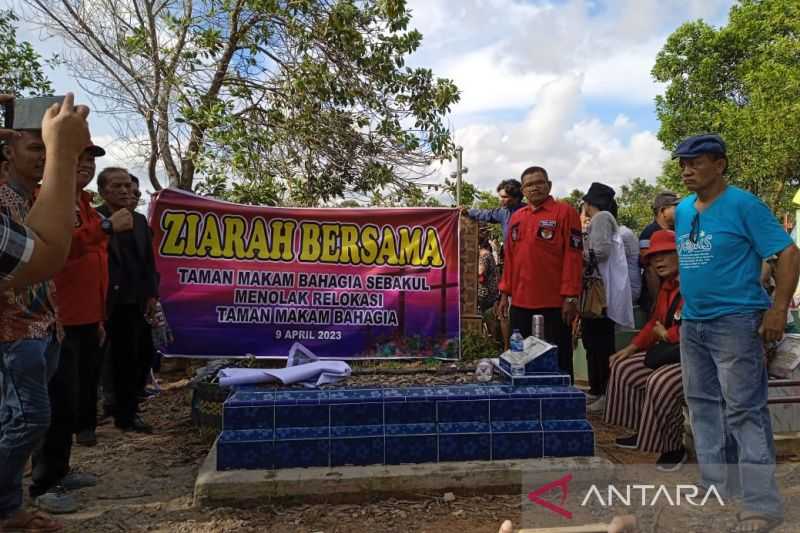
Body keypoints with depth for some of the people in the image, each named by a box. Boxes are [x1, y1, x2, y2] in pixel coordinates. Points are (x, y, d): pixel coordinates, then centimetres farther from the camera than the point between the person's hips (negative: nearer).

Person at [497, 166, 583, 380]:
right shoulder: (516, 217, 14)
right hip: (520, 303, 6)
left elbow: (573, 257, -9)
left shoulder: (565, 212, -4)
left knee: (558, 361, 4)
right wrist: (505, 293, 12)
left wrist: (570, 297, -14)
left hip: (555, 304, -5)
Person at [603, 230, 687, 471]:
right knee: (623, 368, 9)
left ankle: (675, 447, -11)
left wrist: (667, 335, -13)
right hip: (671, 351, 11)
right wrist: (631, 348, 12)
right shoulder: (667, 286, 13)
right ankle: (644, 432, 18)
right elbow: (655, 323, 21)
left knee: (660, 382, -33)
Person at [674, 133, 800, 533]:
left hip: (735, 321, -8)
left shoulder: (744, 205, -9)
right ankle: (716, 490, 28)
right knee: (703, 407, 14)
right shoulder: (682, 211, 11)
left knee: (745, 412, -4)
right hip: (692, 324, 8)